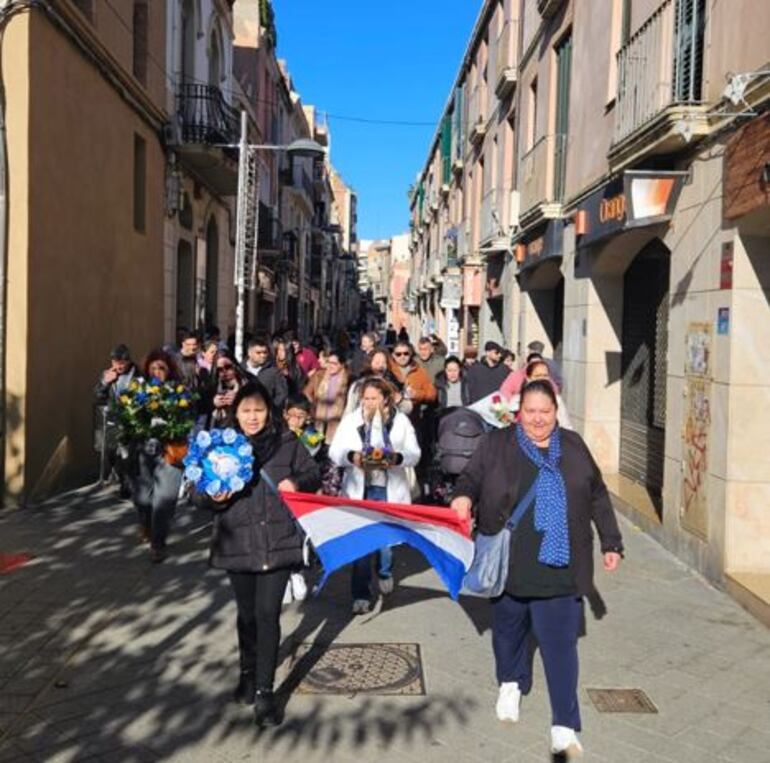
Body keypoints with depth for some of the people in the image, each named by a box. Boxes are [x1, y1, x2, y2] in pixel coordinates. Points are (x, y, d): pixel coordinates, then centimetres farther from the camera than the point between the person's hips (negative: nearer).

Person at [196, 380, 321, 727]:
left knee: (268, 615, -4)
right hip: (237, 544, 1)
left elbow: (312, 475, 7)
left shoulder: (287, 442, -3)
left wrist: (297, 484, -14)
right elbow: (200, 493, 2)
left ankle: (264, 691, 7)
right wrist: (213, 498, -20)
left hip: (279, 542, -1)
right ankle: (248, 673, 39)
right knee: (247, 613, 17)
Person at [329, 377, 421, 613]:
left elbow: (414, 453, 1)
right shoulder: (350, 420, 5)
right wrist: (351, 456, -20)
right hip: (360, 488, 0)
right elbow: (334, 451, 1)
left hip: (390, 489, 0)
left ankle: (385, 573, 42)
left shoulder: (401, 420, 5)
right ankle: (361, 595, 5)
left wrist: (398, 458, -21)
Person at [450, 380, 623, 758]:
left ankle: (564, 726, 5)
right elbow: (471, 478, -2)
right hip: (509, 563, 0)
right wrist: (464, 497, -26)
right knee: (509, 628, 17)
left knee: (561, 643, -1)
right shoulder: (496, 443, 1)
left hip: (559, 567, 0)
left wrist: (611, 543, 14)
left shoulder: (573, 445, 8)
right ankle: (511, 683, 45)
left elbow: (597, 497, 14)